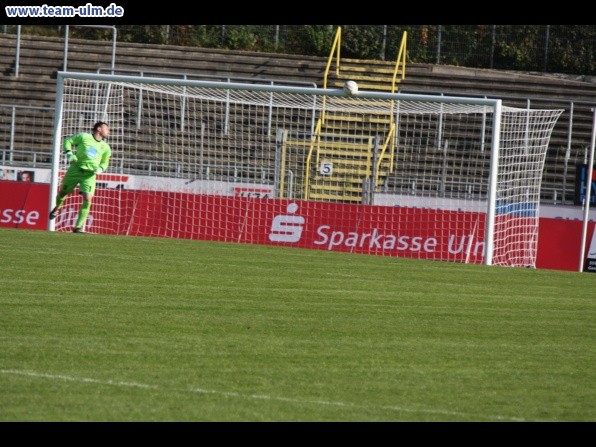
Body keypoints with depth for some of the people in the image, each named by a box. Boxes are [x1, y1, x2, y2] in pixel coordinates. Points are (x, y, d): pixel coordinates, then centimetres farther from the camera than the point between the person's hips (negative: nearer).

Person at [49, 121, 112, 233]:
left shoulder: (105, 147, 9)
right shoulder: (84, 137, -2)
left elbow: (104, 163, 18)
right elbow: (68, 140, 6)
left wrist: (100, 168, -4)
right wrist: (69, 153, -9)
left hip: (89, 175, 2)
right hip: (75, 169, -1)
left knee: (88, 199, -14)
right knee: (63, 192, 13)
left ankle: (79, 227, -9)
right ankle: (56, 209, 48)